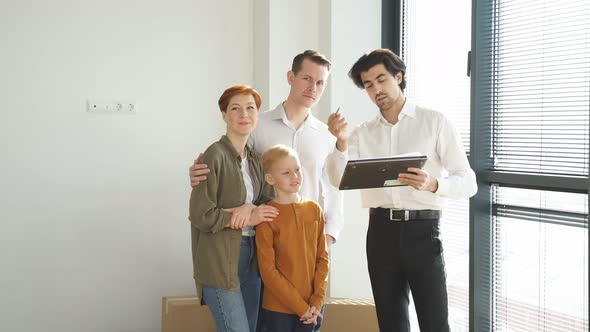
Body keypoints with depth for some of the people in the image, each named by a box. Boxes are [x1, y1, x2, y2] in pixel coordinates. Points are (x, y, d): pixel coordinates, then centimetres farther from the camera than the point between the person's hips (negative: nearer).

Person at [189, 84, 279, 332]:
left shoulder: (254, 160, 13)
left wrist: (250, 209, -10)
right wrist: (249, 219, -10)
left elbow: (268, 201, 12)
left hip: (250, 256, 7)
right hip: (220, 260, -7)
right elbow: (201, 215, -14)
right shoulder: (214, 156, -11)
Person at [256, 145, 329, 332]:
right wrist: (300, 306, -11)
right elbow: (268, 270, -10)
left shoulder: (314, 210, 5)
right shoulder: (267, 216, -8)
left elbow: (322, 258, 6)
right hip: (278, 309, -4)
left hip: (309, 309, 4)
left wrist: (317, 302, -4)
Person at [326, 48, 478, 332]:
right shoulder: (363, 133, 11)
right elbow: (339, 179, -2)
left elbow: (468, 182, -6)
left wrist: (432, 184, -26)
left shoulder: (434, 122, 0)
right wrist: (341, 143, -19)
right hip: (381, 232, 4)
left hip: (422, 230, -4)